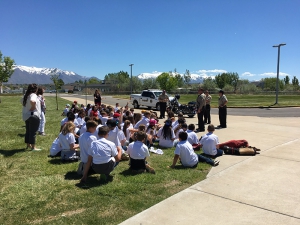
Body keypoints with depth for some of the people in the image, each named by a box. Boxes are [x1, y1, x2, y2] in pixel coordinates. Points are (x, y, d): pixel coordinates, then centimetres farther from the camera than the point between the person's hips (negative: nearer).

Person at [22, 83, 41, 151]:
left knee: (28, 131, 17)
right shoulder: (33, 95, -16)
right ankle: (33, 147, 1)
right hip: (33, 115, -9)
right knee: (33, 131, -4)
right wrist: (33, 107, -21)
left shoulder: (26, 95, 12)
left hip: (26, 116, 9)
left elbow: (23, 103, 24)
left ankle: (28, 145, 28)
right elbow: (32, 101, -37)